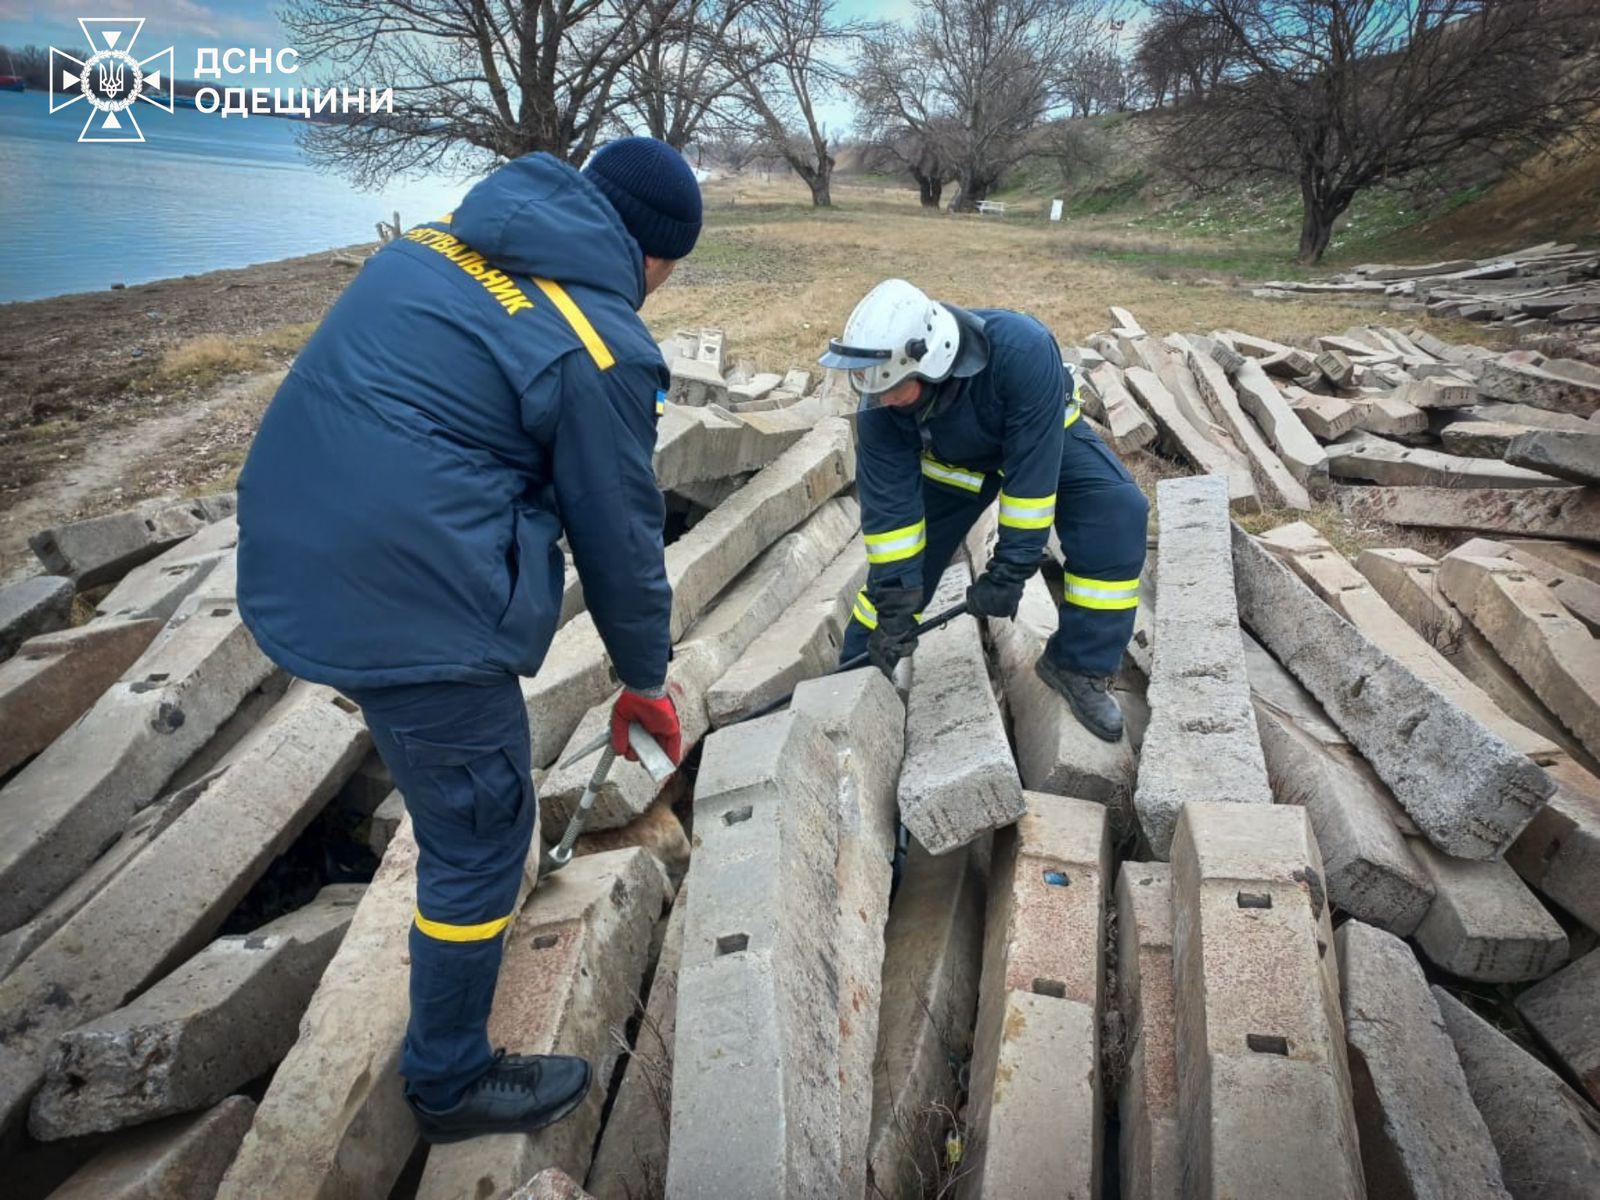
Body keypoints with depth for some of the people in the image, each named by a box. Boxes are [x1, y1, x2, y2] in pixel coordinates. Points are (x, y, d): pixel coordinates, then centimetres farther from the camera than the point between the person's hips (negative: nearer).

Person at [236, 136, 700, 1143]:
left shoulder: (438, 241, 10)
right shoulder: (600, 350, -13)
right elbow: (621, 536, -5)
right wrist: (646, 681, 10)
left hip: (288, 558, 9)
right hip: (410, 608, -9)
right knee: (479, 845, 10)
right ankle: (453, 1084, 30)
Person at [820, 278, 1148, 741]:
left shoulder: (1021, 350, -43)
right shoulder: (879, 407, -31)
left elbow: (1032, 472, -37)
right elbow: (889, 506, -25)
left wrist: (1008, 573, -33)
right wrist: (894, 606, -24)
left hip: (1045, 439, -2)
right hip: (952, 457, 2)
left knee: (1117, 515, -26)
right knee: (899, 563, -4)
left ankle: (1078, 665, -11)